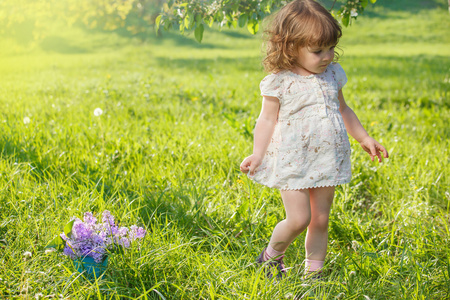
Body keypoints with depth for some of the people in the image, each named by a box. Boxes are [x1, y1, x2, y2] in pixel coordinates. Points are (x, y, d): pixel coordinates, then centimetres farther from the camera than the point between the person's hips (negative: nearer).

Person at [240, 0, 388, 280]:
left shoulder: (333, 74, 6)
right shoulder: (279, 82, -9)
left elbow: (343, 110, 20)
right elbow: (267, 119, -5)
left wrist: (364, 137, 20)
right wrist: (257, 155, -15)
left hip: (327, 160, 5)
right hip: (293, 162, -5)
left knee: (320, 220, 9)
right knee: (299, 219, -8)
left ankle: (313, 273, 24)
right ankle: (272, 255, 21)